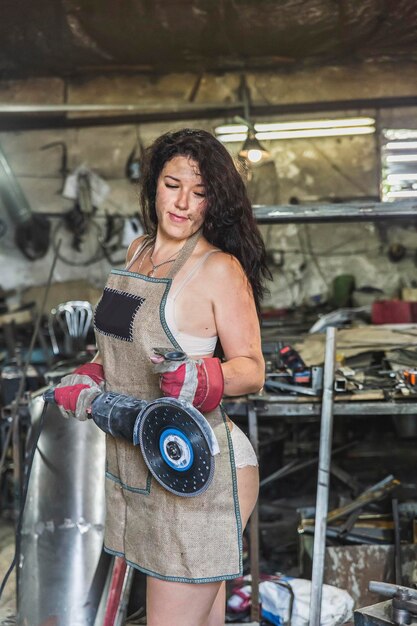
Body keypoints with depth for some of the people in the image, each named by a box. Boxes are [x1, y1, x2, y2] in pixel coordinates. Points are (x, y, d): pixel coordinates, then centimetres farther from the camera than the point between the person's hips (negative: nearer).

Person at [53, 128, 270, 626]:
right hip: (132, 465, 7)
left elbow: (251, 369, -10)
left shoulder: (220, 269, -14)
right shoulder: (138, 252, 8)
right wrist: (92, 378, 4)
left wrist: (204, 379, -30)